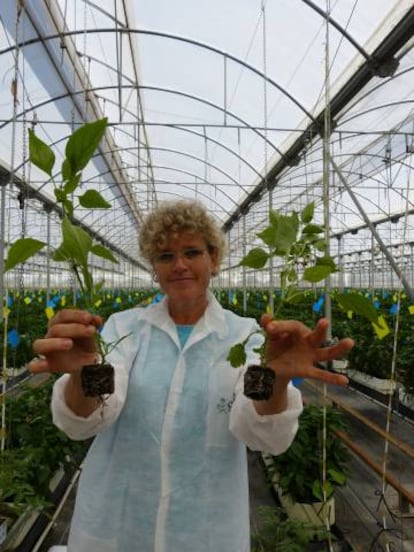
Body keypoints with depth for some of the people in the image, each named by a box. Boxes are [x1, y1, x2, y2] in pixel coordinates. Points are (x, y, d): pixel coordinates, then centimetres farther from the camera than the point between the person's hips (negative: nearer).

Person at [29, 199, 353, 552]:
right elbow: (81, 422, -19)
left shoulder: (246, 335, -8)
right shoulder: (123, 327, -6)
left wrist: (276, 381, -42)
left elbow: (266, 436, -21)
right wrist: (81, 375, -41)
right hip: (113, 524, 1)